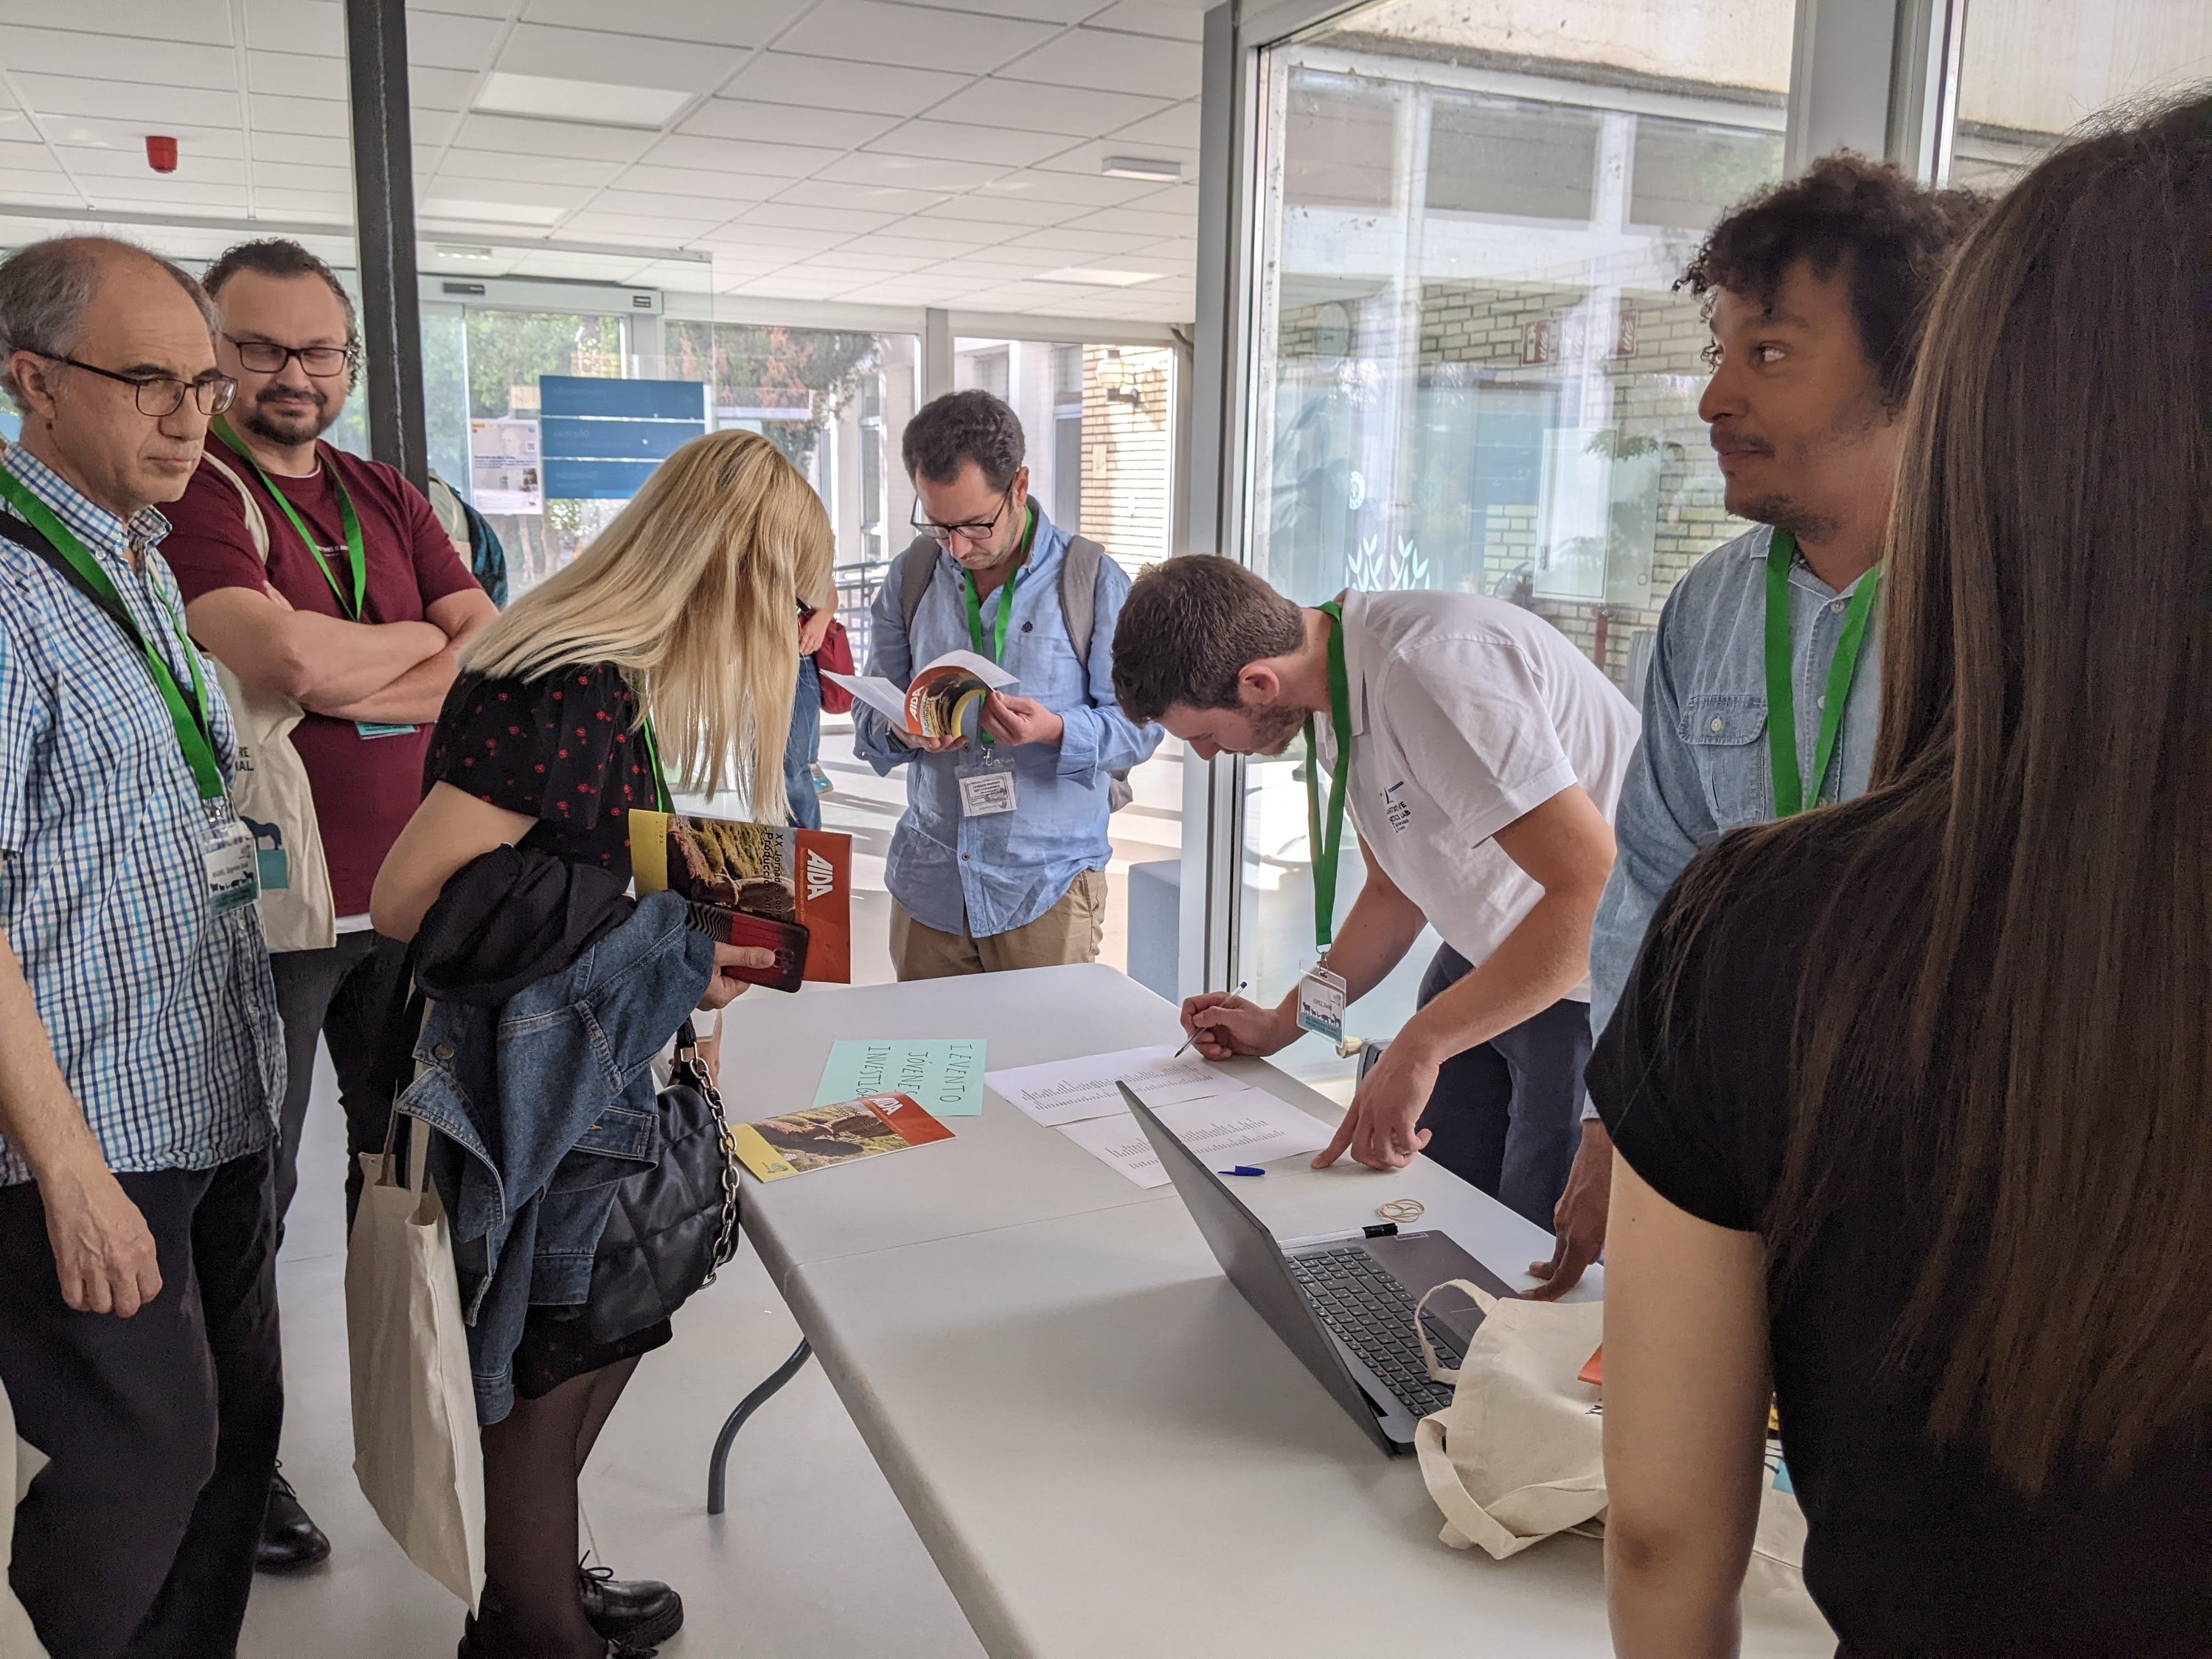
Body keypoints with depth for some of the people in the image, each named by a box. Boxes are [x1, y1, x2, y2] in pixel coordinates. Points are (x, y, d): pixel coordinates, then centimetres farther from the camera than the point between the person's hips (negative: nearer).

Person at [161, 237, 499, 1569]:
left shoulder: (389, 498, 11)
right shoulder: (189, 494, -10)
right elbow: (292, 660, -25)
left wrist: (343, 681, -12)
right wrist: (419, 639, -6)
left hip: (405, 892, 6)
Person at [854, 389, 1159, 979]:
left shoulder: (1093, 581, -6)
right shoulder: (911, 576, 5)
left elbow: (1139, 725, -6)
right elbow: (869, 712, 9)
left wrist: (1055, 730, -25)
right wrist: (902, 732, -14)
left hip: (1047, 887, -3)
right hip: (928, 880, 3)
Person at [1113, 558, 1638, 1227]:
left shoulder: (1429, 670, -30)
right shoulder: (1332, 696, 0)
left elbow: (1592, 886, -33)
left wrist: (1419, 1046, -31)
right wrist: (1280, 1024, 7)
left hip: (1589, 984, -8)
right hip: (1489, 957, 9)